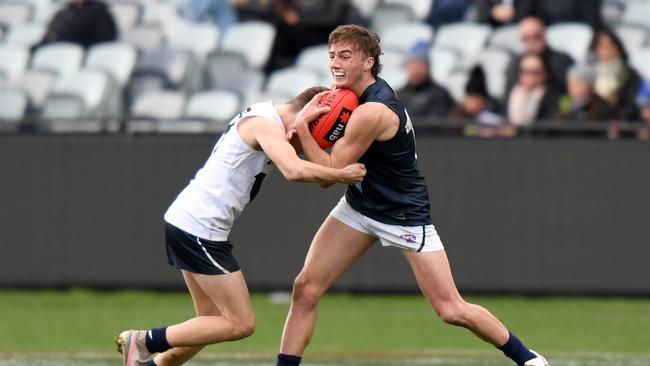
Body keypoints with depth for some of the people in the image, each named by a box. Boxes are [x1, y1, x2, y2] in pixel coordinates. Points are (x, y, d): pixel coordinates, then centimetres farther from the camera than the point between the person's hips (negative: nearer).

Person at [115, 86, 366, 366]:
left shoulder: (260, 118, 17)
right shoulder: (266, 125, -14)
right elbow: (295, 171, -29)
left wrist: (300, 124, -1)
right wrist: (342, 175, -16)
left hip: (184, 221, 10)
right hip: (200, 229, -10)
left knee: (213, 323, 14)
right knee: (241, 324, -6)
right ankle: (144, 342, -4)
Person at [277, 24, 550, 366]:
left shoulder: (371, 112, -28)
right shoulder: (354, 92, -3)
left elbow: (331, 170, -22)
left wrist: (301, 128, -18)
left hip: (406, 217, -8)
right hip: (360, 206, 8)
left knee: (452, 310, -6)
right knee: (305, 289, -4)